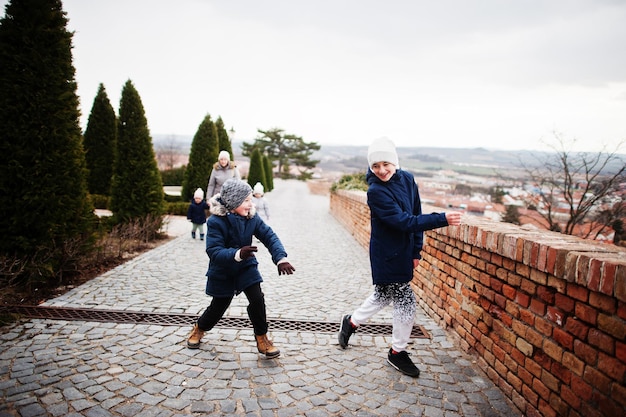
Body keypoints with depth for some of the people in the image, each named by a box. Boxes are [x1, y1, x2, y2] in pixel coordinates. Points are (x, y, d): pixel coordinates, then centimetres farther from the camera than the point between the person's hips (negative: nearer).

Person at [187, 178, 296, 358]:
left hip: (246, 266, 3)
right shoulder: (215, 221, -26)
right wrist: (238, 254, -51)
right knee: (218, 307, 12)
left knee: (257, 300, -12)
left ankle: (262, 339, 9)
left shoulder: (251, 217, -14)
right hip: (222, 271, -3)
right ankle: (199, 328, 45)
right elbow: (214, 251, -33)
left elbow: (269, 236, -17)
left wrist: (281, 258, -32)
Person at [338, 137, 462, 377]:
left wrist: (416, 251, 5)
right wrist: (442, 219, -26)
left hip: (403, 253, 7)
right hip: (387, 256, -7)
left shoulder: (407, 180, -1)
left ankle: (351, 322, 43)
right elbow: (403, 221, -25)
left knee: (383, 296, 21)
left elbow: (416, 215, 5)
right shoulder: (376, 191, -20)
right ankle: (397, 353, 21)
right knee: (406, 303, 0)